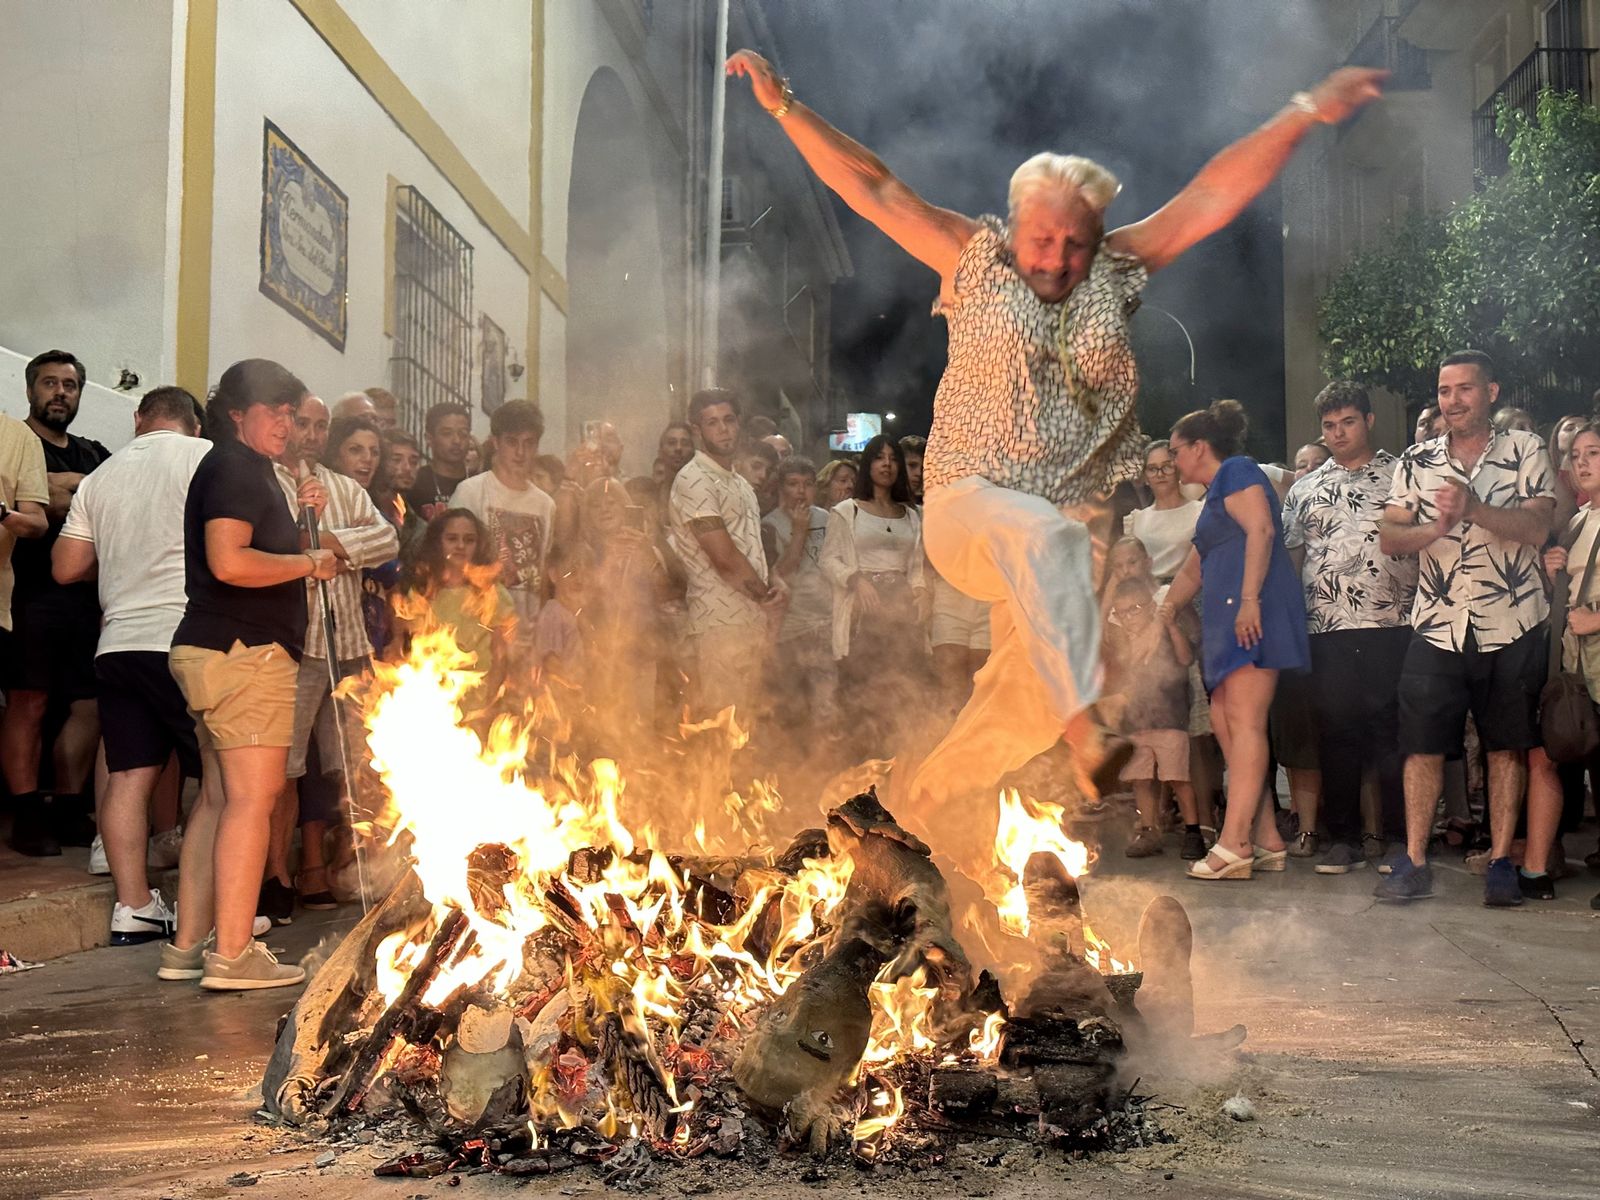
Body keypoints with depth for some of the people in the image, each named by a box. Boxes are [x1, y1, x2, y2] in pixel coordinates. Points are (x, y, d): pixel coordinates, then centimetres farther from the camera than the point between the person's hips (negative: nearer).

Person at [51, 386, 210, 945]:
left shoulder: (102, 475, 16)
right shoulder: (205, 457, 0)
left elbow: (66, 567, 16)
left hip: (119, 642, 5)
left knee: (129, 775, 6)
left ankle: (132, 908, 6)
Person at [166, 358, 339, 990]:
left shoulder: (244, 471, 22)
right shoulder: (235, 469, -10)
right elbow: (230, 562, -23)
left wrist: (295, 516, 14)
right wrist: (309, 562, -12)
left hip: (210, 652, 11)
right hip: (245, 651, -11)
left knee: (220, 797, 13)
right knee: (252, 797, -11)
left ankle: (187, 945, 16)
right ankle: (232, 955, -11)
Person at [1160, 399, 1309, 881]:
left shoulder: (1236, 471, 1)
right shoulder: (1216, 494, 30)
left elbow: (1261, 530, -15)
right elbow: (1193, 570, 37)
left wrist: (1249, 597, -23)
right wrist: (1160, 614, 41)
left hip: (1253, 611, -10)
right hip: (1228, 620, 10)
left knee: (1244, 720, -15)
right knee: (1224, 720, 4)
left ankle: (1233, 844, -21)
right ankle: (1267, 841, 3)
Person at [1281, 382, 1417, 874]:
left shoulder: (1402, 476, 8)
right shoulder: (1305, 491, 18)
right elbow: (1290, 558, 18)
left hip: (1392, 626, -3)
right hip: (1327, 631, 3)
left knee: (1394, 732, -2)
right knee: (1336, 733, 4)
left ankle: (1399, 836, 6)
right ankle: (1344, 837, 12)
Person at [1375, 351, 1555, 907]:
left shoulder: (1525, 450, 2)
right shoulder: (1417, 461, 9)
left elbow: (1537, 527, -10)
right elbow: (1389, 537, 2)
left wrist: (1475, 508, -26)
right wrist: (1437, 527, -18)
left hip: (1512, 629, -1)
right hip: (1437, 628, 2)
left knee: (1508, 746, 4)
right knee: (1422, 746, 0)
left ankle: (1500, 861, 11)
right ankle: (1414, 861, 6)